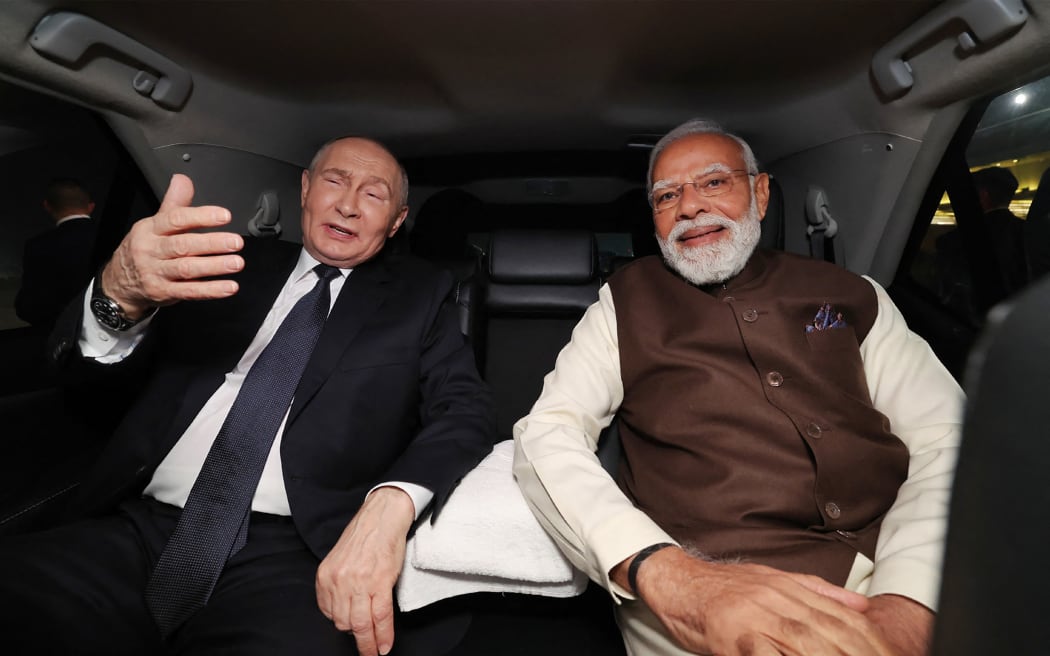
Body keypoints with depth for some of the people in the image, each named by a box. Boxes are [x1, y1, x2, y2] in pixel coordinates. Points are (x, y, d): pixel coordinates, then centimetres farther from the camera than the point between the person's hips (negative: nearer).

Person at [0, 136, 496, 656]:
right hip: (135, 531, 4)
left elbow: (464, 407, -1)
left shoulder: (417, 294, 9)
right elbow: (82, 357, 10)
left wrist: (391, 502, -21)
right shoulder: (236, 263, 14)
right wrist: (121, 293, -15)